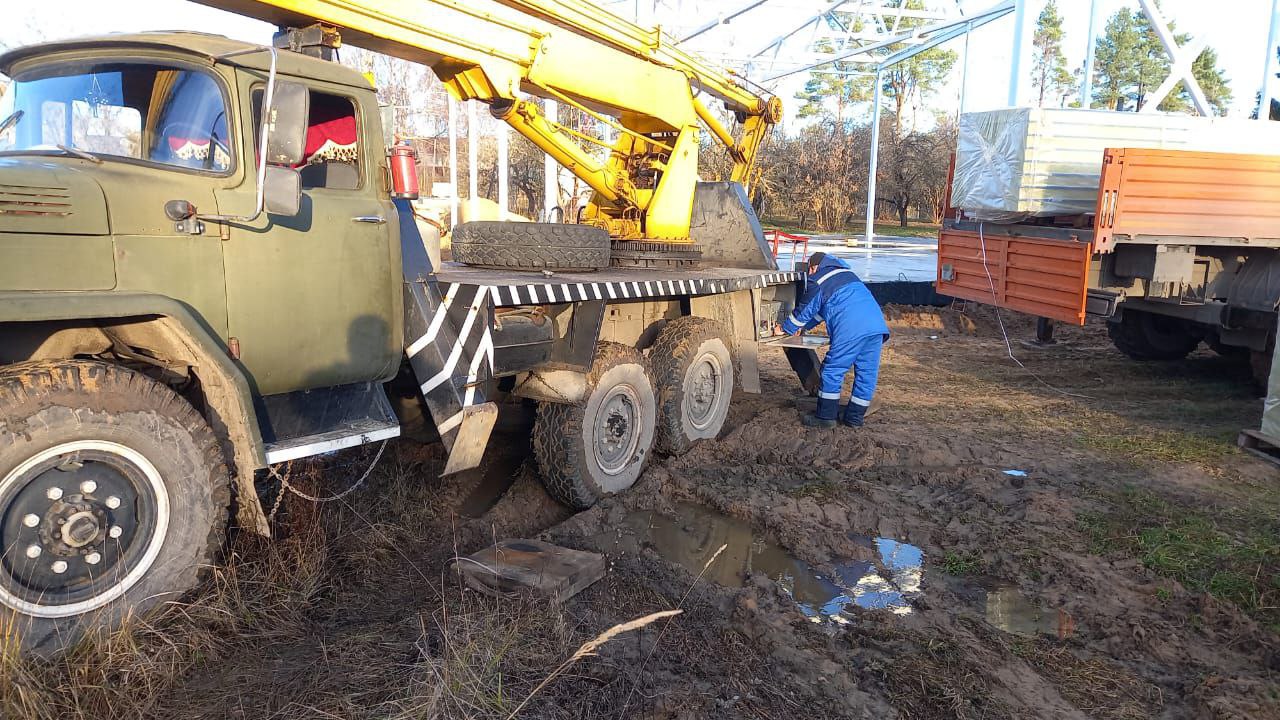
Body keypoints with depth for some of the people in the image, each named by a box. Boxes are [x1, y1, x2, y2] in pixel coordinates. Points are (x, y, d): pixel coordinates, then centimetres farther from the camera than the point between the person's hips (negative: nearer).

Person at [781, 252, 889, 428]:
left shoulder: (816, 282, 9)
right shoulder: (847, 274, 33)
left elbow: (803, 311, 19)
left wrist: (786, 329, 35)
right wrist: (803, 327, 48)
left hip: (851, 328, -7)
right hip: (877, 323, 7)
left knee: (833, 371, 3)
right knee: (867, 372, 11)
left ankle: (825, 417, 7)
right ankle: (855, 417, 19)